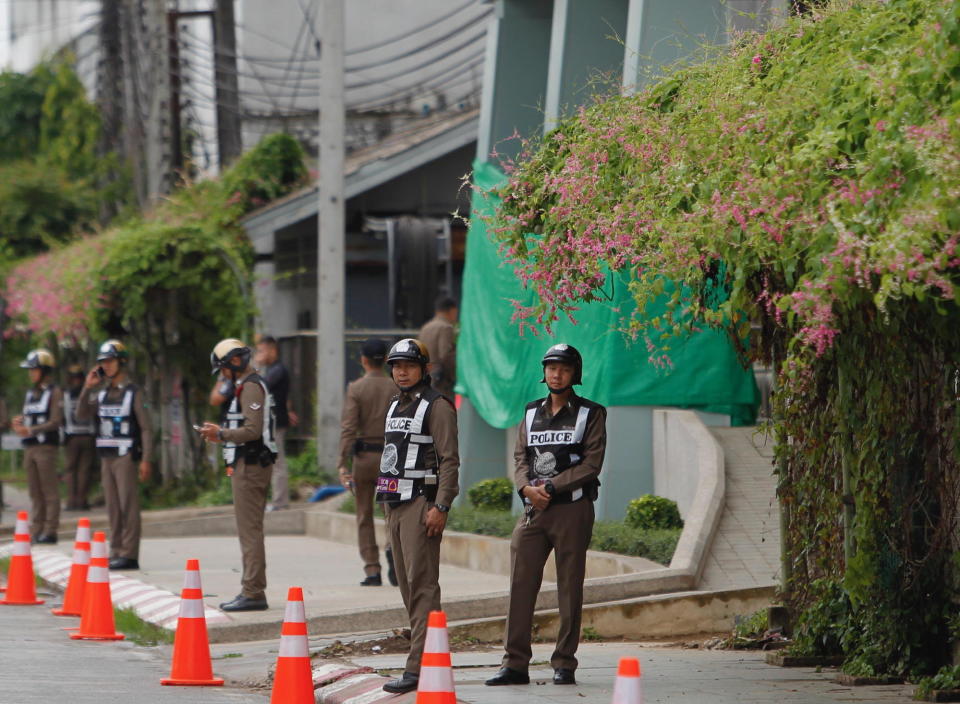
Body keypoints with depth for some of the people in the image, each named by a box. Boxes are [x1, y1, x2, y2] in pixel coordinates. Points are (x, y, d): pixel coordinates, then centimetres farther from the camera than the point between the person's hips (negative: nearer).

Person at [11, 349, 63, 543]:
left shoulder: (54, 393, -4)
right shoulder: (31, 393, 18)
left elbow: (55, 421, -11)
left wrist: (31, 430, -20)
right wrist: (19, 423, -2)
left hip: (46, 447, -7)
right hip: (29, 447, 7)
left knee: (49, 491, -5)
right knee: (34, 491, 7)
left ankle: (50, 530, -4)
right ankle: (36, 530, 9)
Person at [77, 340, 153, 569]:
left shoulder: (133, 393, -3)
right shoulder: (102, 393, 14)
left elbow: (146, 427, -6)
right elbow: (82, 416, 6)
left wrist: (146, 459, -13)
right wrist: (87, 388, -2)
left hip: (126, 456, -6)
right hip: (106, 456, 6)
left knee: (128, 506, -8)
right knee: (113, 507, 7)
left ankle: (129, 555, -9)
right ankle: (116, 553, 10)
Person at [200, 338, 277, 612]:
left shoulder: (251, 387, -14)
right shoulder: (250, 385, 20)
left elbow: (252, 430, -22)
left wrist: (221, 434, -13)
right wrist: (222, 433, 15)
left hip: (250, 466, -11)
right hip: (250, 463, 11)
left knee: (249, 529, -10)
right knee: (249, 529, 13)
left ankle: (253, 593, -11)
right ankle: (251, 590, 16)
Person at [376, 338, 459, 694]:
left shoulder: (437, 406, -7)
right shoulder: (395, 407, 20)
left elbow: (450, 460, -13)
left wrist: (440, 507, -19)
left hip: (422, 503, -9)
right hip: (395, 504, 9)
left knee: (422, 584, -12)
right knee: (407, 584, 8)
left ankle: (418, 667, -17)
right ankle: (427, 656, 13)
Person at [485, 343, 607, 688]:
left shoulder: (590, 414, 2)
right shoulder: (531, 413, 16)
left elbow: (591, 464, -7)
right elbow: (521, 459, 12)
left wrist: (551, 486, -13)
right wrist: (527, 487, -9)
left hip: (572, 508, -4)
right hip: (533, 509, 4)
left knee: (570, 588, -1)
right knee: (520, 584, -2)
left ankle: (564, 664, 3)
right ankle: (515, 664, 1)